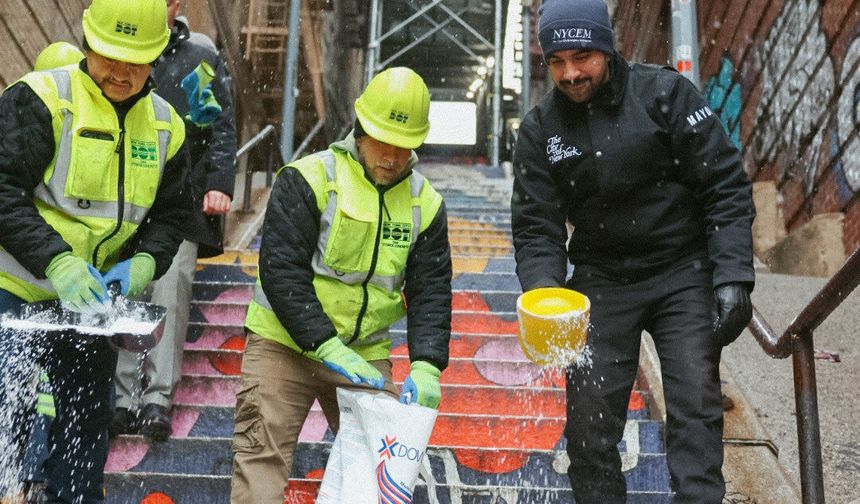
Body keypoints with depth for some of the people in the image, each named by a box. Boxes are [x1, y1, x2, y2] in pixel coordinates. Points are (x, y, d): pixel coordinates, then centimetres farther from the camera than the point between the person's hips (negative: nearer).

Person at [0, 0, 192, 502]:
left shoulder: (166, 124, 4)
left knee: (87, 424, 14)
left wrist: (145, 262, -8)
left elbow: (171, 212, 11)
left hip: (92, 300, 5)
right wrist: (57, 261, -29)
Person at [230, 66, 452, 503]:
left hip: (365, 352, 4)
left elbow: (430, 292, 0)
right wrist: (329, 349, -26)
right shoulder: (309, 178, -13)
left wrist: (426, 366, -16)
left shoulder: (425, 203, 1)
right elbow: (280, 270, -19)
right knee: (262, 457, -5)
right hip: (285, 343, -4)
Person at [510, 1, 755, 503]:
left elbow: (726, 186, -9)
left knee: (696, 406, -10)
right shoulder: (539, 130, -2)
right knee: (589, 422, 2)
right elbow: (536, 229, -3)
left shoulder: (665, 93, -10)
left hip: (683, 272, -2)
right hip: (600, 281, 2)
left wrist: (733, 278, -18)